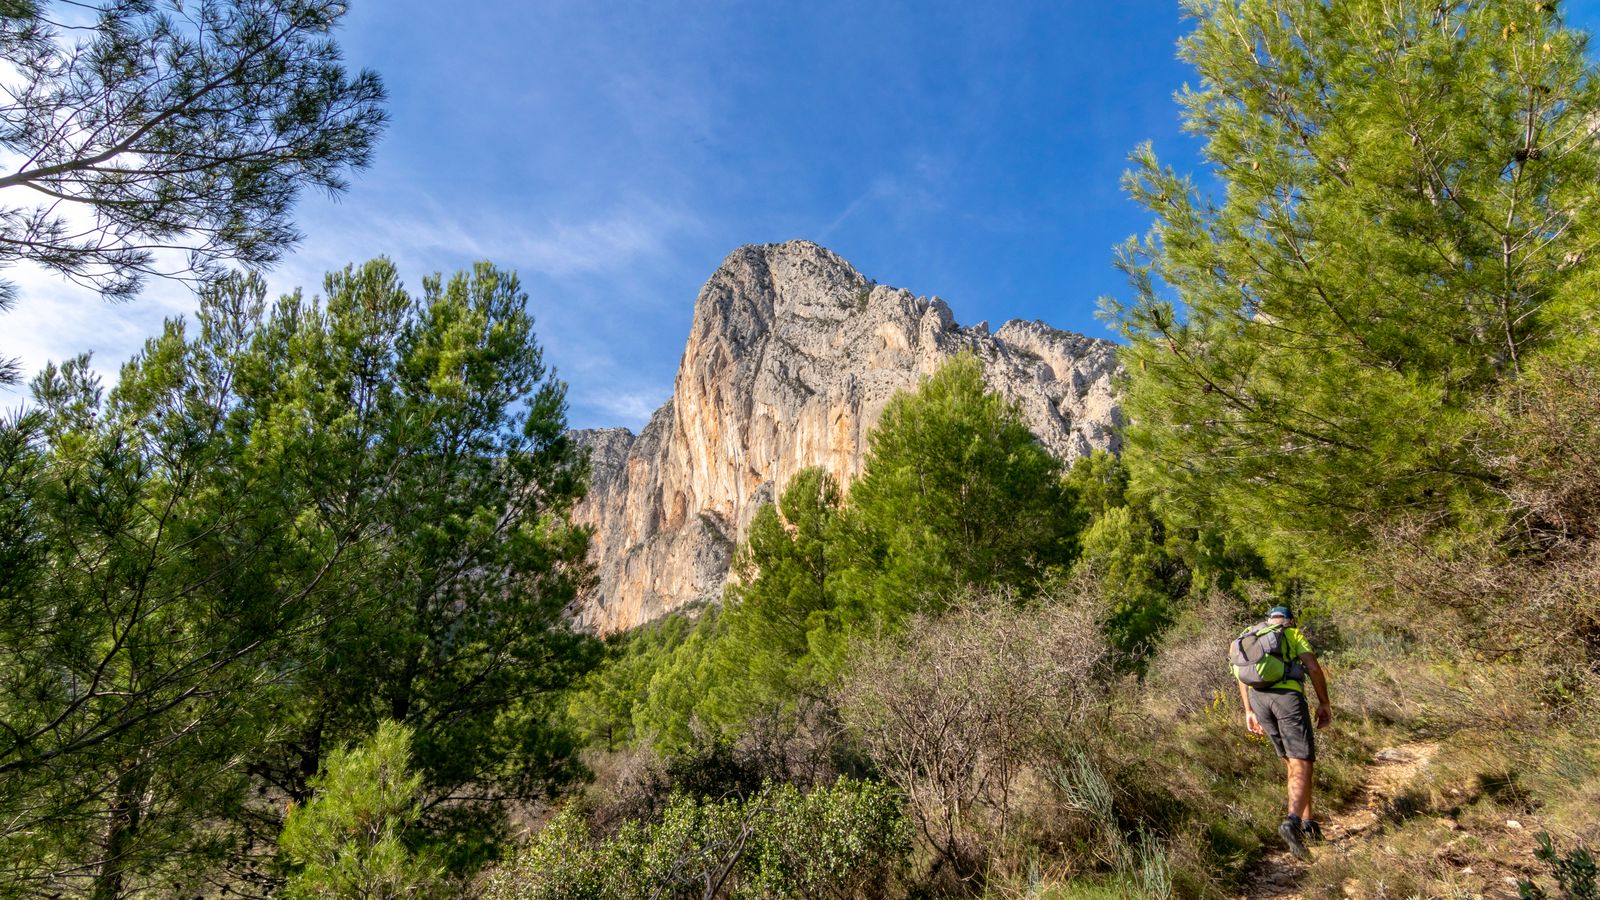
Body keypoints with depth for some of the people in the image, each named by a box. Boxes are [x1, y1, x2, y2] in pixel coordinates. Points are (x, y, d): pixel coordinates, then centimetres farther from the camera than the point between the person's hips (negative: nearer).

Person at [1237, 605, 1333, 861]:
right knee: (1302, 766, -6)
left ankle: (1307, 823, 21)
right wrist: (1324, 703, 7)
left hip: (1258, 698, 4)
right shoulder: (1294, 635, 14)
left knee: (1291, 763, 20)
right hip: (1287, 696, -4)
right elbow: (1313, 668, -1)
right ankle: (1293, 822, -27)